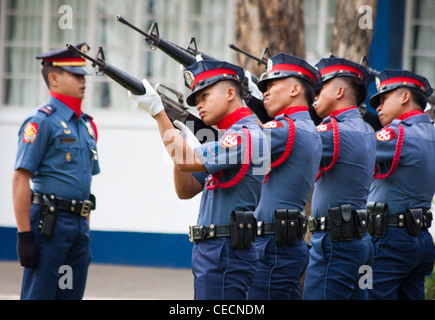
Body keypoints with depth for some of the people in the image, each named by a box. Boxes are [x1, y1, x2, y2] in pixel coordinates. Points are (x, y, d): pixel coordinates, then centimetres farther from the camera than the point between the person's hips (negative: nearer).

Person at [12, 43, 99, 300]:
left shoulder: (86, 124, 16)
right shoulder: (42, 121, -9)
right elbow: (21, 179, -13)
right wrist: (25, 235, -17)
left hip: (78, 224, 8)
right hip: (49, 223, -8)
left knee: (72, 294, 9)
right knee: (38, 295, -6)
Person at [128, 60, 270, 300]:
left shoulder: (246, 135, -13)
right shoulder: (227, 137, 19)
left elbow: (186, 161, -20)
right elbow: (186, 190, 19)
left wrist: (158, 112, -14)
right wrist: (179, 141, 5)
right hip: (210, 253, 10)